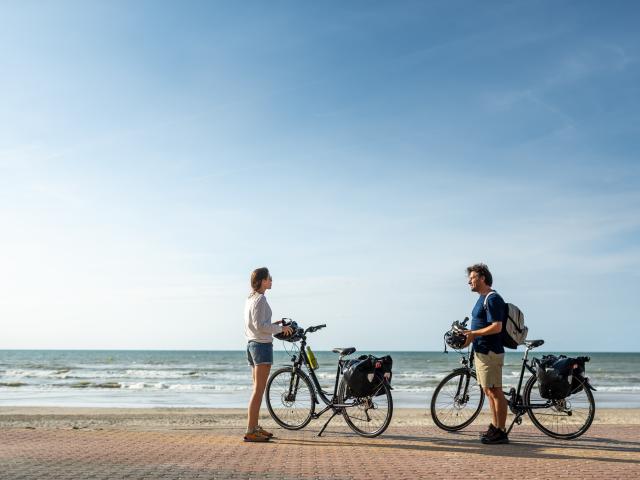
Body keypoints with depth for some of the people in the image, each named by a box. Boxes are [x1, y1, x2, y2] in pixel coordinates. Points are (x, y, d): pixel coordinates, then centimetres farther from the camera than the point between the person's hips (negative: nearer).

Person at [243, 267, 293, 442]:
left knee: (258, 388, 14)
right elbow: (260, 325, -20)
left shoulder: (250, 299, 16)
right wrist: (281, 329, -10)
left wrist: (274, 324, 16)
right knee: (259, 389, -8)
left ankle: (254, 427, 19)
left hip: (251, 344, 10)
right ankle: (250, 431, -8)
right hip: (262, 345, -10)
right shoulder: (260, 299, -13)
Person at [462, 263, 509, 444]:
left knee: (495, 392, -5)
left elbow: (496, 327, -23)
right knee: (489, 391, 15)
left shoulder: (493, 299, -16)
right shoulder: (483, 298, 16)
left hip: (490, 352, -10)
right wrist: (470, 335, 10)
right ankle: (495, 426, 24)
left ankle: (500, 432, 0)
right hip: (482, 351, 10)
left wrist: (473, 333, -21)